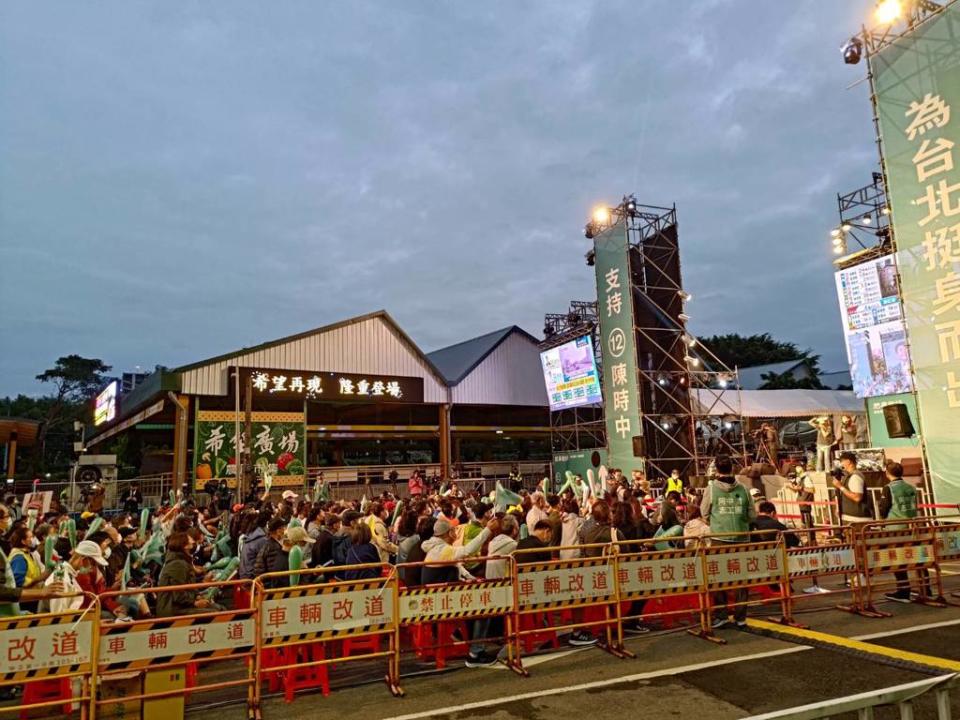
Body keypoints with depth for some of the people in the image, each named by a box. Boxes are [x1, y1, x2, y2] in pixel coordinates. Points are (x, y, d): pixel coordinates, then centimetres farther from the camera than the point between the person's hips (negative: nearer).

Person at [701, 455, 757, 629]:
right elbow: (752, 515, 3)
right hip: (741, 537, 2)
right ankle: (740, 616, 16)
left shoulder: (711, 488, -6)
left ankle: (722, 615, 8)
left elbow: (704, 513, 2)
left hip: (720, 537, -2)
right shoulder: (742, 489, -1)